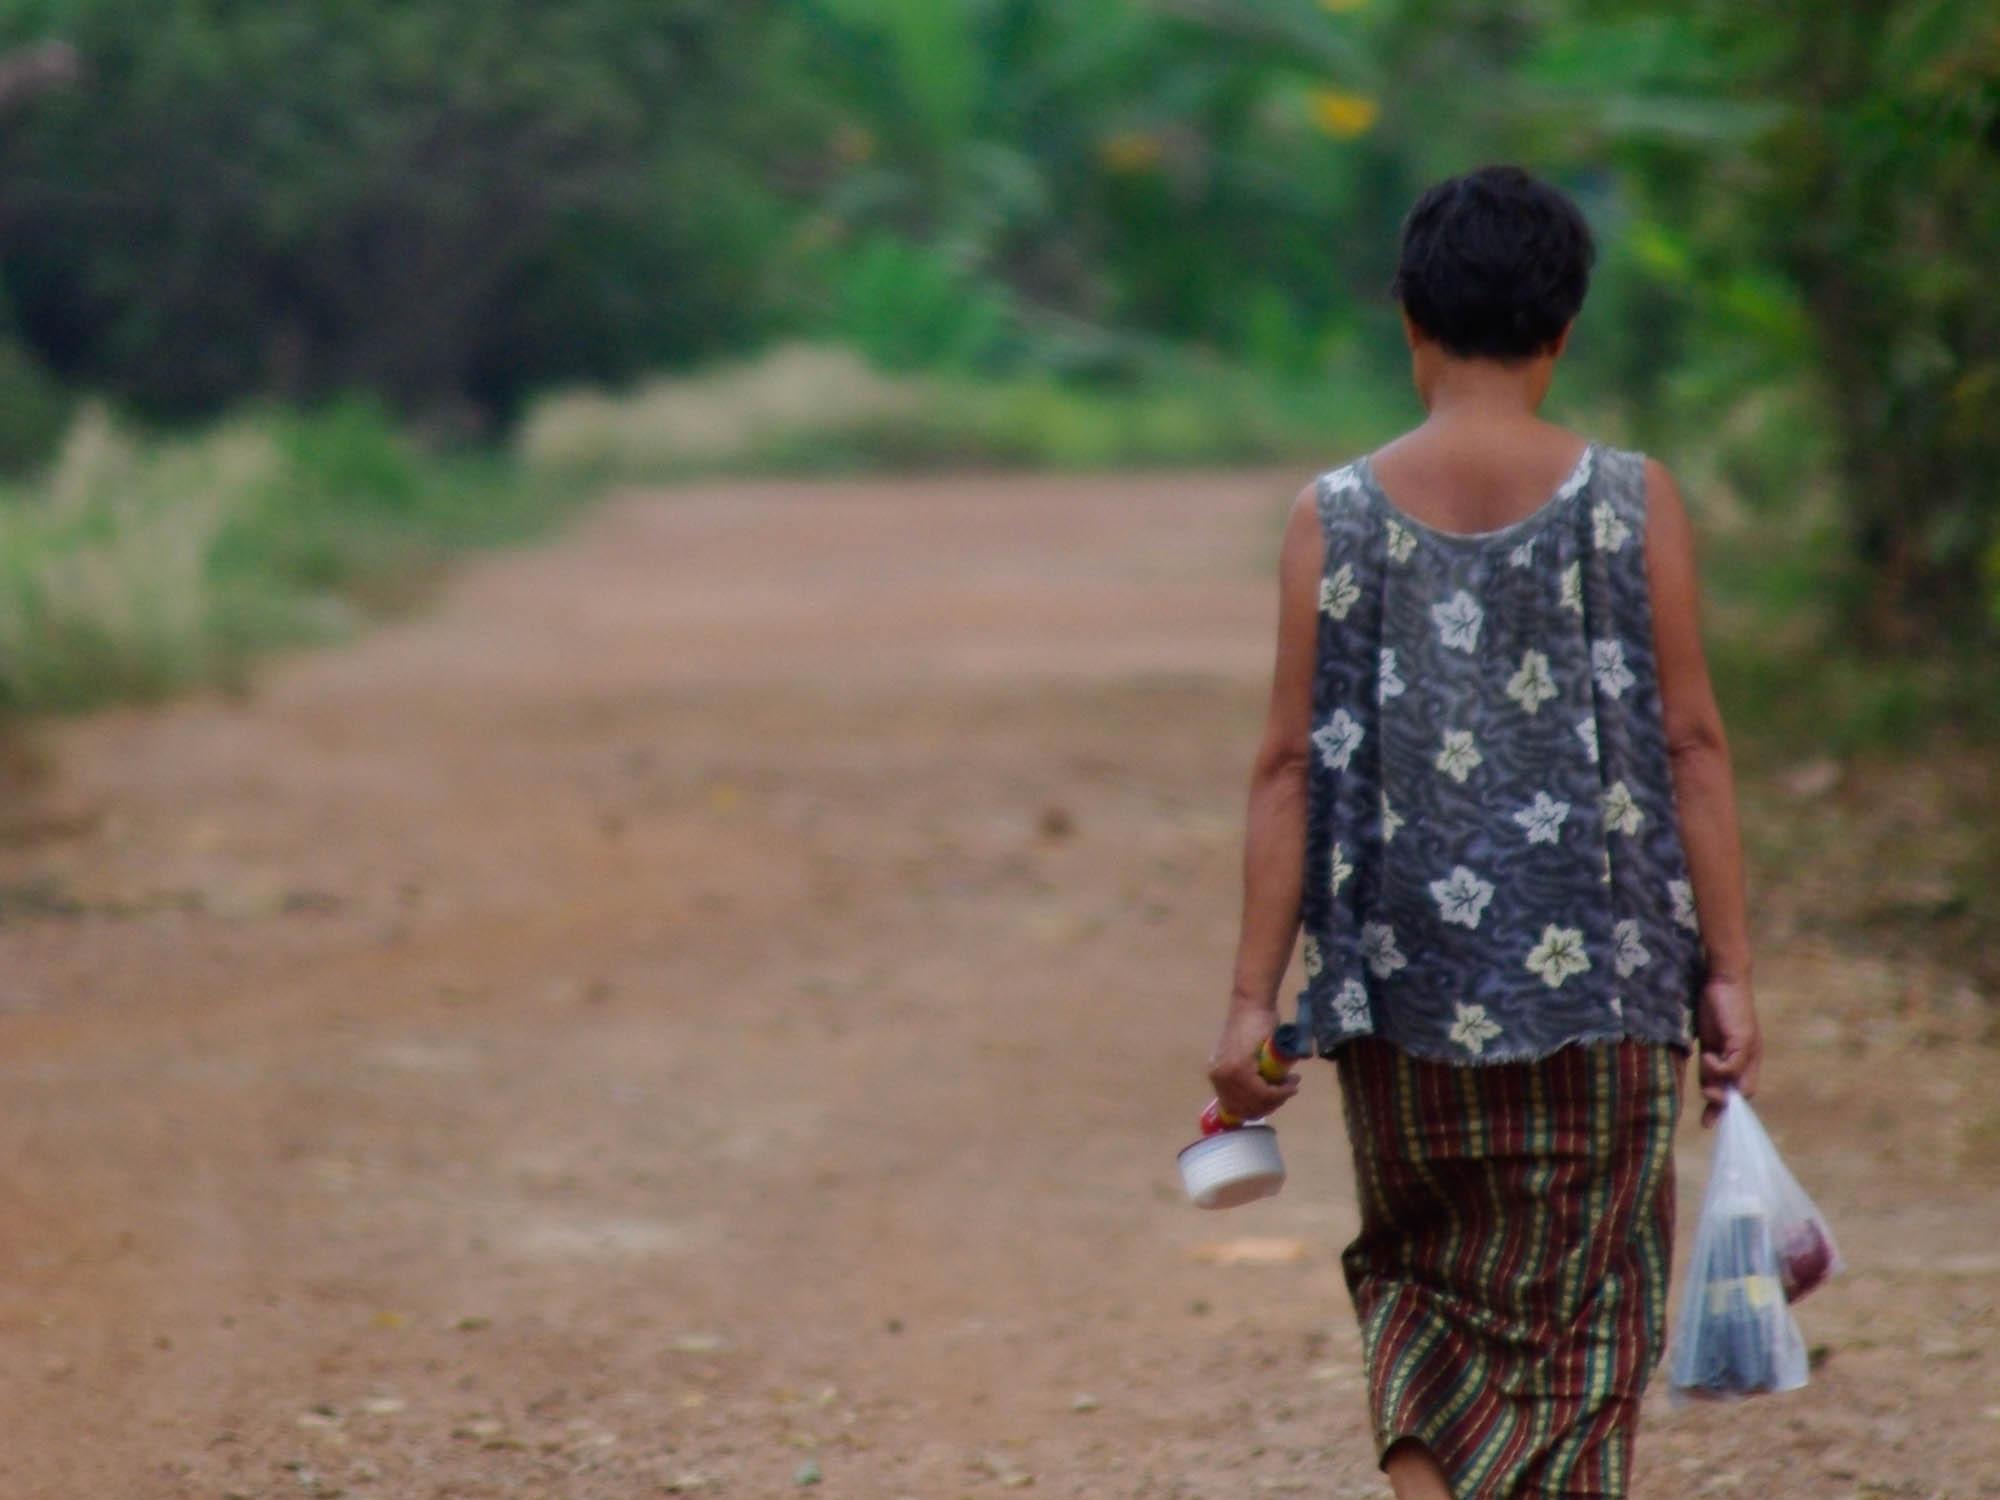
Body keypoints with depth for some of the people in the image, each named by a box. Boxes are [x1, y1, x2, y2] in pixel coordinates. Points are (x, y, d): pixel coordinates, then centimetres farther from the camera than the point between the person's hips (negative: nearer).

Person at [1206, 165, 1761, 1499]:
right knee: (1579, 1304, 8)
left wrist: (1255, 999, 0)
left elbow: (1292, 767, -3)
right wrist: (1728, 972, 0)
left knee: (1420, 1271, 20)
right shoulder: (1631, 503, -4)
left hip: (1406, 984, 1)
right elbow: (1691, 745, -4)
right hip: (1594, 979, -1)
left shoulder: (1337, 519, -2)